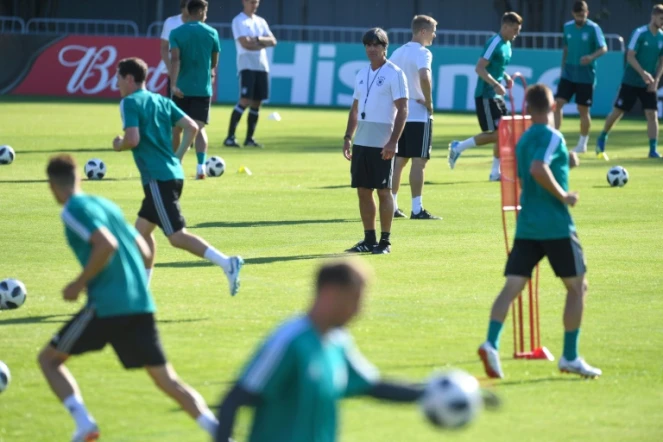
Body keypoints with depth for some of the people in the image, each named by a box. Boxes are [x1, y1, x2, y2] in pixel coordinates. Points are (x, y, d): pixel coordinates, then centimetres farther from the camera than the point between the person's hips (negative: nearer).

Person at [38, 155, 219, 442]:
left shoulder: (73, 211, -5)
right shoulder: (106, 205, 19)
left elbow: (107, 245, -20)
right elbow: (144, 253, 21)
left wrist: (79, 283, -11)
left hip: (106, 307, -7)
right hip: (141, 305, 7)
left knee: (49, 359, 12)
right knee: (167, 380, 8)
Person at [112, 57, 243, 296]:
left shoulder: (129, 103, -6)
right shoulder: (161, 101, 16)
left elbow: (133, 139, -18)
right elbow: (191, 127, 9)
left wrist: (119, 145, 3)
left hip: (157, 178, -9)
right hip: (173, 173, 9)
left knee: (177, 236, -12)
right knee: (142, 228, 19)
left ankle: (226, 263, -27)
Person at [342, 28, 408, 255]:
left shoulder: (394, 74, -7)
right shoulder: (361, 74, 14)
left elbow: (402, 110, -11)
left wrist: (393, 142, -18)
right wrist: (347, 137, 13)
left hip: (382, 144, -7)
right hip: (361, 142, 7)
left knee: (383, 190, -4)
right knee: (363, 190, 7)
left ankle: (385, 241, 1)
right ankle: (369, 239, 14)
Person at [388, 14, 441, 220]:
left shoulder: (398, 52, 13)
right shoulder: (422, 53, -11)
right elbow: (424, 76, -29)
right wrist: (429, 102, -18)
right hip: (418, 114, -8)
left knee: (399, 161, 12)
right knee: (418, 161, -6)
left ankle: (392, 206, 14)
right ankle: (417, 209, -7)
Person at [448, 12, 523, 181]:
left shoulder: (507, 45, 12)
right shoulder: (494, 43, -16)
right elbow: (480, 68, -22)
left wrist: (506, 77, 7)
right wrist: (496, 84, -29)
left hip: (496, 96, 9)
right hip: (485, 95, -9)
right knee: (495, 133, -12)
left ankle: (496, 172, 13)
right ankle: (458, 147, 2)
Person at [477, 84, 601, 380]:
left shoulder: (523, 140, 16)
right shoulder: (552, 137, -10)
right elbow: (538, 169, -26)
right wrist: (564, 196, -16)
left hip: (527, 225, 7)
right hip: (556, 226, -7)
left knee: (512, 286, -1)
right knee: (577, 287, 7)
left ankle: (491, 343, -21)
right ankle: (570, 357, 8)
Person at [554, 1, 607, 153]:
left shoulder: (593, 28, -10)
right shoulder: (567, 27, 5)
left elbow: (603, 48, -16)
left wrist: (591, 57, -36)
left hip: (586, 76, -4)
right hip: (568, 74, 4)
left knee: (583, 109, 3)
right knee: (558, 103, -9)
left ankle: (582, 144, 18)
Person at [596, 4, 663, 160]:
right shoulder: (639, 33, -13)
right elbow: (630, 57, -16)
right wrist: (643, 73, -27)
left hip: (648, 84, 4)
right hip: (630, 81, -4)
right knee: (618, 112, 4)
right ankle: (602, 139, 25)